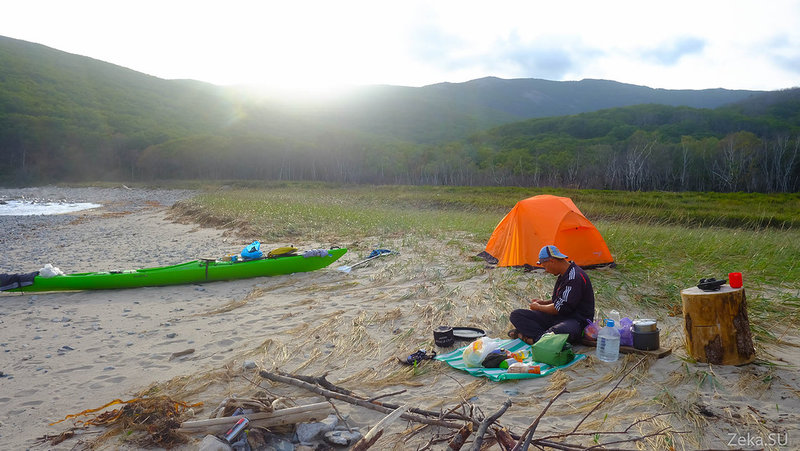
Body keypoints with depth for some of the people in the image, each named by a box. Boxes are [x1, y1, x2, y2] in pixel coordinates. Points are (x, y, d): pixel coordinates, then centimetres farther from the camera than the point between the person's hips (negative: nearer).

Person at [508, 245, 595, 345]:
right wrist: (544, 302, 15)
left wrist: (538, 307, -4)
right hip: (558, 317, 9)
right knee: (516, 315, -3)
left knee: (558, 332, -47)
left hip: (576, 320, -9)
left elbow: (559, 309, -20)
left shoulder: (575, 277, -19)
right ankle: (543, 335, -21)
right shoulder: (563, 274, 13)